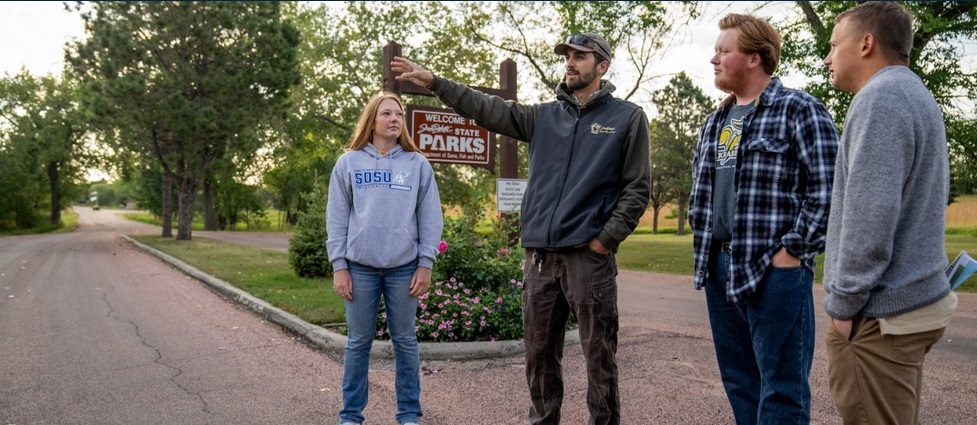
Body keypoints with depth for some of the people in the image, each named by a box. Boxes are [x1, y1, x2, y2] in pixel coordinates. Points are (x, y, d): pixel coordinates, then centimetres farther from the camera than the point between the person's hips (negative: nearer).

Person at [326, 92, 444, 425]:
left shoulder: (417, 163, 5)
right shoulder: (348, 162, 5)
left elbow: (430, 218, 4)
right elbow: (336, 218, 4)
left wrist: (426, 264, -2)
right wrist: (339, 265, -2)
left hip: (404, 267, 0)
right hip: (360, 266, 0)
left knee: (405, 341, 8)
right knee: (358, 342, 8)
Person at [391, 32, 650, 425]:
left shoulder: (627, 118, 3)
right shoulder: (543, 116, 14)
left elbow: (637, 188, 0)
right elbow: (488, 109, 12)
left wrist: (608, 237, -9)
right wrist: (434, 82, 6)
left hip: (589, 256, -4)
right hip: (539, 255, 5)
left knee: (599, 355, 2)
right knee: (539, 353, 13)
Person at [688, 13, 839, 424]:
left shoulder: (799, 110, -8)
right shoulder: (716, 121, 15)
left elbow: (828, 189, -13)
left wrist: (792, 251, -15)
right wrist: (702, 241, 14)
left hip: (775, 268, -7)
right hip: (719, 266, 8)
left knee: (781, 387, 0)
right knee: (738, 380, 16)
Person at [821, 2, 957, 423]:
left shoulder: (880, 97, -15)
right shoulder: (915, 95, 17)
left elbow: (871, 213, -24)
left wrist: (843, 302, -15)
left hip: (880, 310, -10)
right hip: (914, 297, 10)